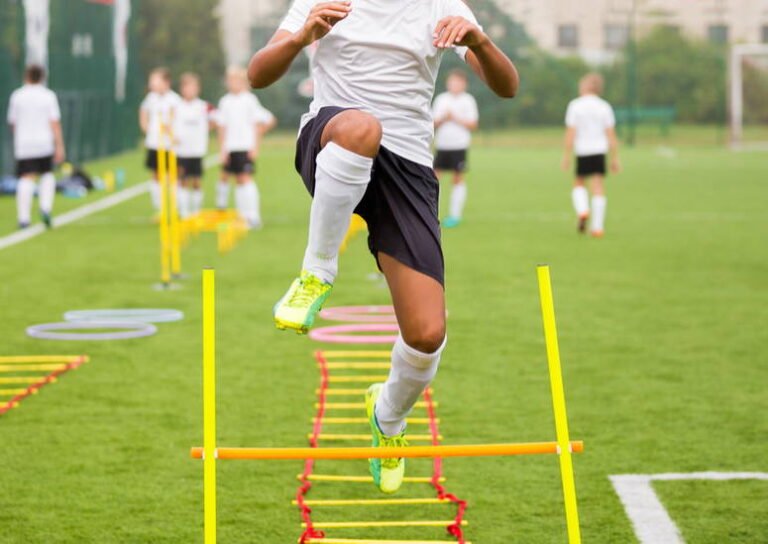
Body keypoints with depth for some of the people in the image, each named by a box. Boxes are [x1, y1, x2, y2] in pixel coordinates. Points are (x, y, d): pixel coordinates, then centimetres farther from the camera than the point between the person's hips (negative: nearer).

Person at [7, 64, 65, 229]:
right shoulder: (48, 96, 0)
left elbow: (12, 123, 10)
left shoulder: (17, 96, 3)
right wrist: (60, 147, -7)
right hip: (44, 143, 0)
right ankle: (46, 208, 0)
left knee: (26, 180, -3)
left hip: (23, 144, 0)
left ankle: (23, 218, -12)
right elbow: (55, 123, -7)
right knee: (47, 175, 18)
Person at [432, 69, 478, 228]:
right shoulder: (441, 99, 9)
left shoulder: (468, 100, 1)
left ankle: (455, 214, 5)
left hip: (459, 145, -3)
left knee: (458, 178, 0)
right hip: (442, 144, 3)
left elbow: (473, 124, -3)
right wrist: (443, 118, -13)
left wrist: (455, 118, -11)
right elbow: (434, 123, 6)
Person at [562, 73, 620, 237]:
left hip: (582, 151, -1)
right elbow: (611, 135, 3)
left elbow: (570, 133, -6)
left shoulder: (575, 106, -2)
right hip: (600, 150, 1)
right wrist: (615, 158, 7)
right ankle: (598, 226, -2)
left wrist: (567, 156, -2)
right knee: (598, 188, 1)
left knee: (579, 184, 18)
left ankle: (582, 211, -7)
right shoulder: (604, 107, 4)